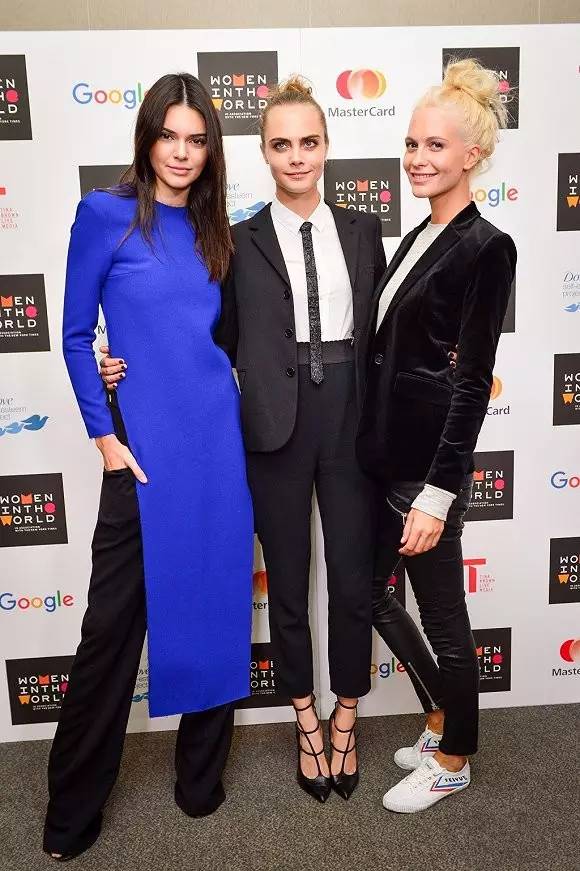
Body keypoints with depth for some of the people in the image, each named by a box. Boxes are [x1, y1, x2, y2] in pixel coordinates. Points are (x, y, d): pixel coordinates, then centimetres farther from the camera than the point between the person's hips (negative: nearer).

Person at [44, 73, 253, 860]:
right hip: (145, 442, -4)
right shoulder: (104, 214, -1)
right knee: (115, 616, 2)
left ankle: (202, 777, 32)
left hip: (220, 436, 5)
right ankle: (72, 808, 22)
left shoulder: (213, 228, 12)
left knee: (216, 604, 11)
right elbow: (76, 335, -1)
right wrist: (103, 434, -7)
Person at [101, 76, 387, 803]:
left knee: (353, 574, 8)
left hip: (352, 418, 2)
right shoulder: (239, 241, 3)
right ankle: (307, 721, 34)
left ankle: (345, 719, 32)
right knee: (287, 579, 11)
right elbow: (224, 341, 4)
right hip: (276, 424, -1)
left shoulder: (363, 231, 9)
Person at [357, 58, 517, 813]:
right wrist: (382, 454, 17)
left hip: (429, 462, -9)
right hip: (387, 452, 9)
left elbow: (473, 383, -17)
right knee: (372, 591, 19)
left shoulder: (486, 248, -13)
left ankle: (454, 760, 33)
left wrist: (437, 491, -19)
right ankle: (442, 719, 41)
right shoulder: (420, 237, 13)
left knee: (441, 615, 8)